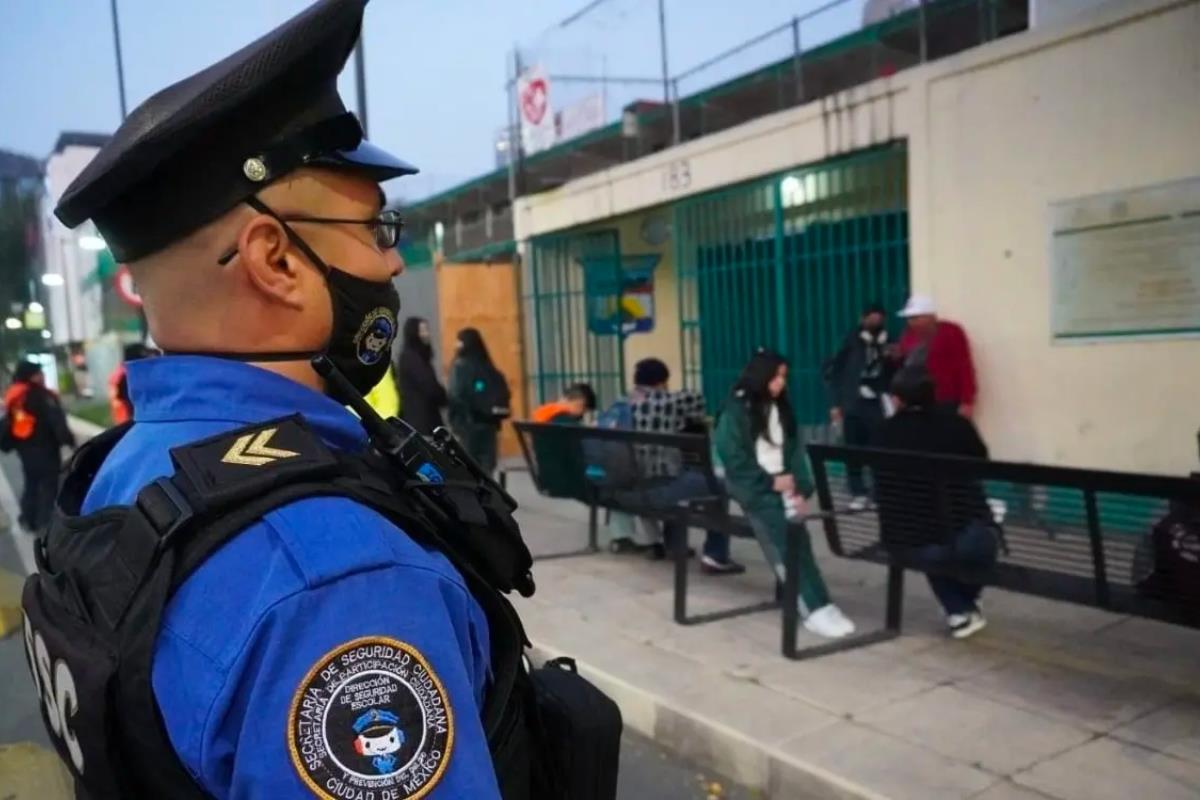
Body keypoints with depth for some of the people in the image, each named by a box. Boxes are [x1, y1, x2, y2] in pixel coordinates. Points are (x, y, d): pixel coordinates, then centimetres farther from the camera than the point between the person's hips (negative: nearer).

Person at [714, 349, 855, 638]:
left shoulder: (782, 409, 17)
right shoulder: (736, 411, -1)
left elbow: (795, 453, 10)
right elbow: (733, 460, -6)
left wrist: (800, 489, -5)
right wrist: (770, 482, -12)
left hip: (782, 485, 5)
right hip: (751, 487, -4)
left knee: (793, 530, -25)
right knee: (785, 533, -28)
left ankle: (812, 605, -31)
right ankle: (815, 607, -34)